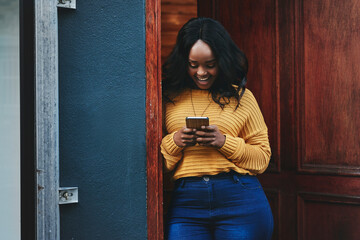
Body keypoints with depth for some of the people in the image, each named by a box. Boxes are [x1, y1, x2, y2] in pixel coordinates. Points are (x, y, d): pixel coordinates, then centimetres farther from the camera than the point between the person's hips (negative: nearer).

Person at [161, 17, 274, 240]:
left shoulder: (241, 97, 8)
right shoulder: (169, 98, 9)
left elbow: (262, 158, 5)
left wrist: (223, 142, -9)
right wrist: (175, 142, -10)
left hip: (241, 203, 0)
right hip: (186, 203, 0)